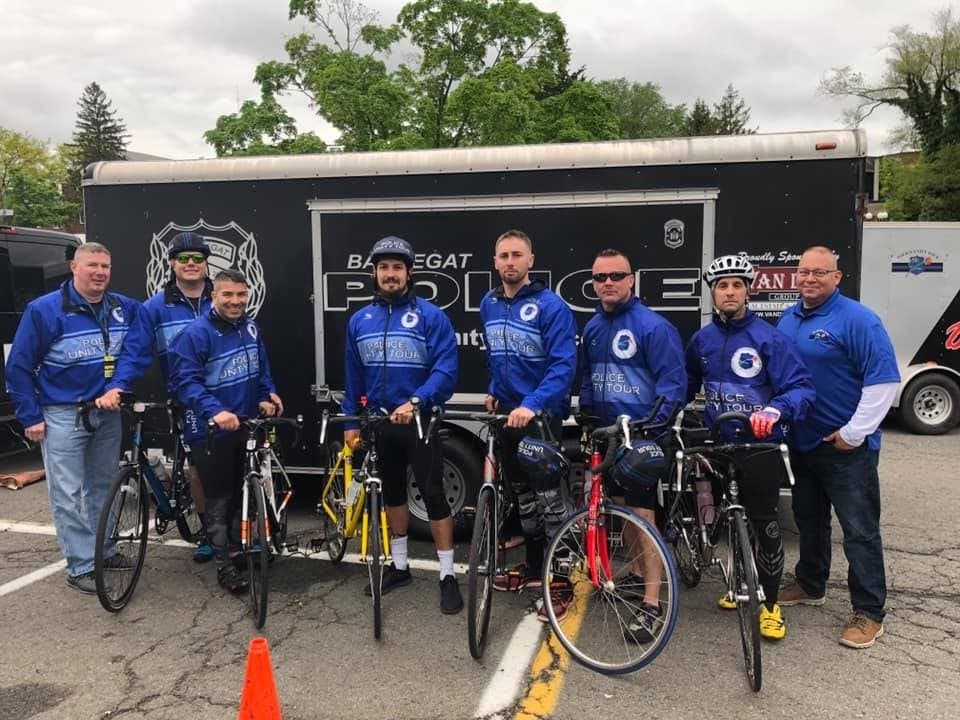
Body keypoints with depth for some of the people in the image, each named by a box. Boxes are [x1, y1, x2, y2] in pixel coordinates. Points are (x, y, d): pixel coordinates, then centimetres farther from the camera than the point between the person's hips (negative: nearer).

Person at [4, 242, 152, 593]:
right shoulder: (44, 310, -10)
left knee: (103, 485, 16)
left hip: (107, 410, 4)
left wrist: (117, 387, -25)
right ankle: (81, 567, 7)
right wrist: (30, 416, -9)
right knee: (68, 494, -1)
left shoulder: (125, 309, -1)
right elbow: (19, 367, -6)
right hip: (62, 414, -4)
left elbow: (137, 350, -9)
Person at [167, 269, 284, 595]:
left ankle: (238, 546, 35)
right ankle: (224, 564, 13)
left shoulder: (250, 327, 5)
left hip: (247, 424, 7)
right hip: (211, 430, -6)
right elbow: (184, 381, -22)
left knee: (243, 491, 18)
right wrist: (215, 411, -35)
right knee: (220, 498, 2)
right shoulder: (196, 333, -17)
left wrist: (268, 394, 1)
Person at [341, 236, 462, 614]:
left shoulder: (430, 315, -10)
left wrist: (415, 402, -29)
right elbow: (354, 377, 12)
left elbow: (445, 370, -17)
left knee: (433, 494, -2)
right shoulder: (359, 320, 4)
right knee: (392, 492, 16)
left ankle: (448, 575, 10)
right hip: (380, 422, 5)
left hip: (421, 421, -5)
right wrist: (350, 420, 11)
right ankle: (399, 565, 31)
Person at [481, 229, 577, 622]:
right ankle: (533, 566, 31)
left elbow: (563, 365, -22)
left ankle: (562, 583, 9)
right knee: (523, 494, 16)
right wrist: (493, 390, 12)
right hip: (508, 413, 7)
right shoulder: (489, 304, 6)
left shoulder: (550, 306, -15)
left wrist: (532, 405, -32)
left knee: (548, 496, -3)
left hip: (541, 415, -7)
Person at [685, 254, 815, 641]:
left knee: (764, 522, 2)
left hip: (760, 445, -4)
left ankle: (770, 603, 16)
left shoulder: (768, 337, -11)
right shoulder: (701, 340, 4)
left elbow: (801, 387, -17)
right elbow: (687, 385, 18)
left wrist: (775, 411, -37)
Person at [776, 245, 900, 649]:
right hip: (801, 442, 7)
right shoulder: (787, 320, 8)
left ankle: (869, 613, 10)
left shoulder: (857, 320, -14)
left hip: (847, 446, -7)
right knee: (809, 519, 20)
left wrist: (854, 432, -17)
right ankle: (810, 585, 37)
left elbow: (884, 381, -17)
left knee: (860, 530, 0)